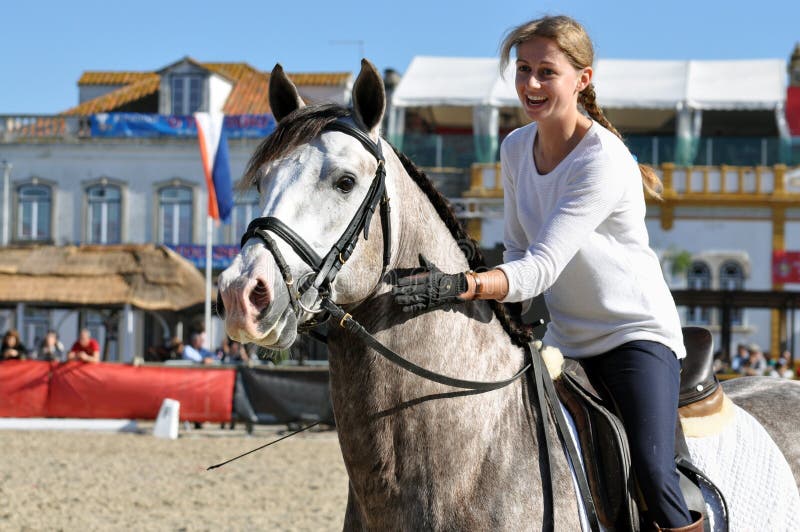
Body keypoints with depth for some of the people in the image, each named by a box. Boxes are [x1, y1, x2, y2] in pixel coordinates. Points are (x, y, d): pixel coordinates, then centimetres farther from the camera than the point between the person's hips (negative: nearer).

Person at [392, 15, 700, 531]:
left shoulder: (602, 160, -23)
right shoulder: (516, 149, 1)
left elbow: (544, 265, -31)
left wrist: (460, 287, -45)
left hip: (638, 332, -7)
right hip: (566, 340, 7)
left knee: (651, 469, -24)